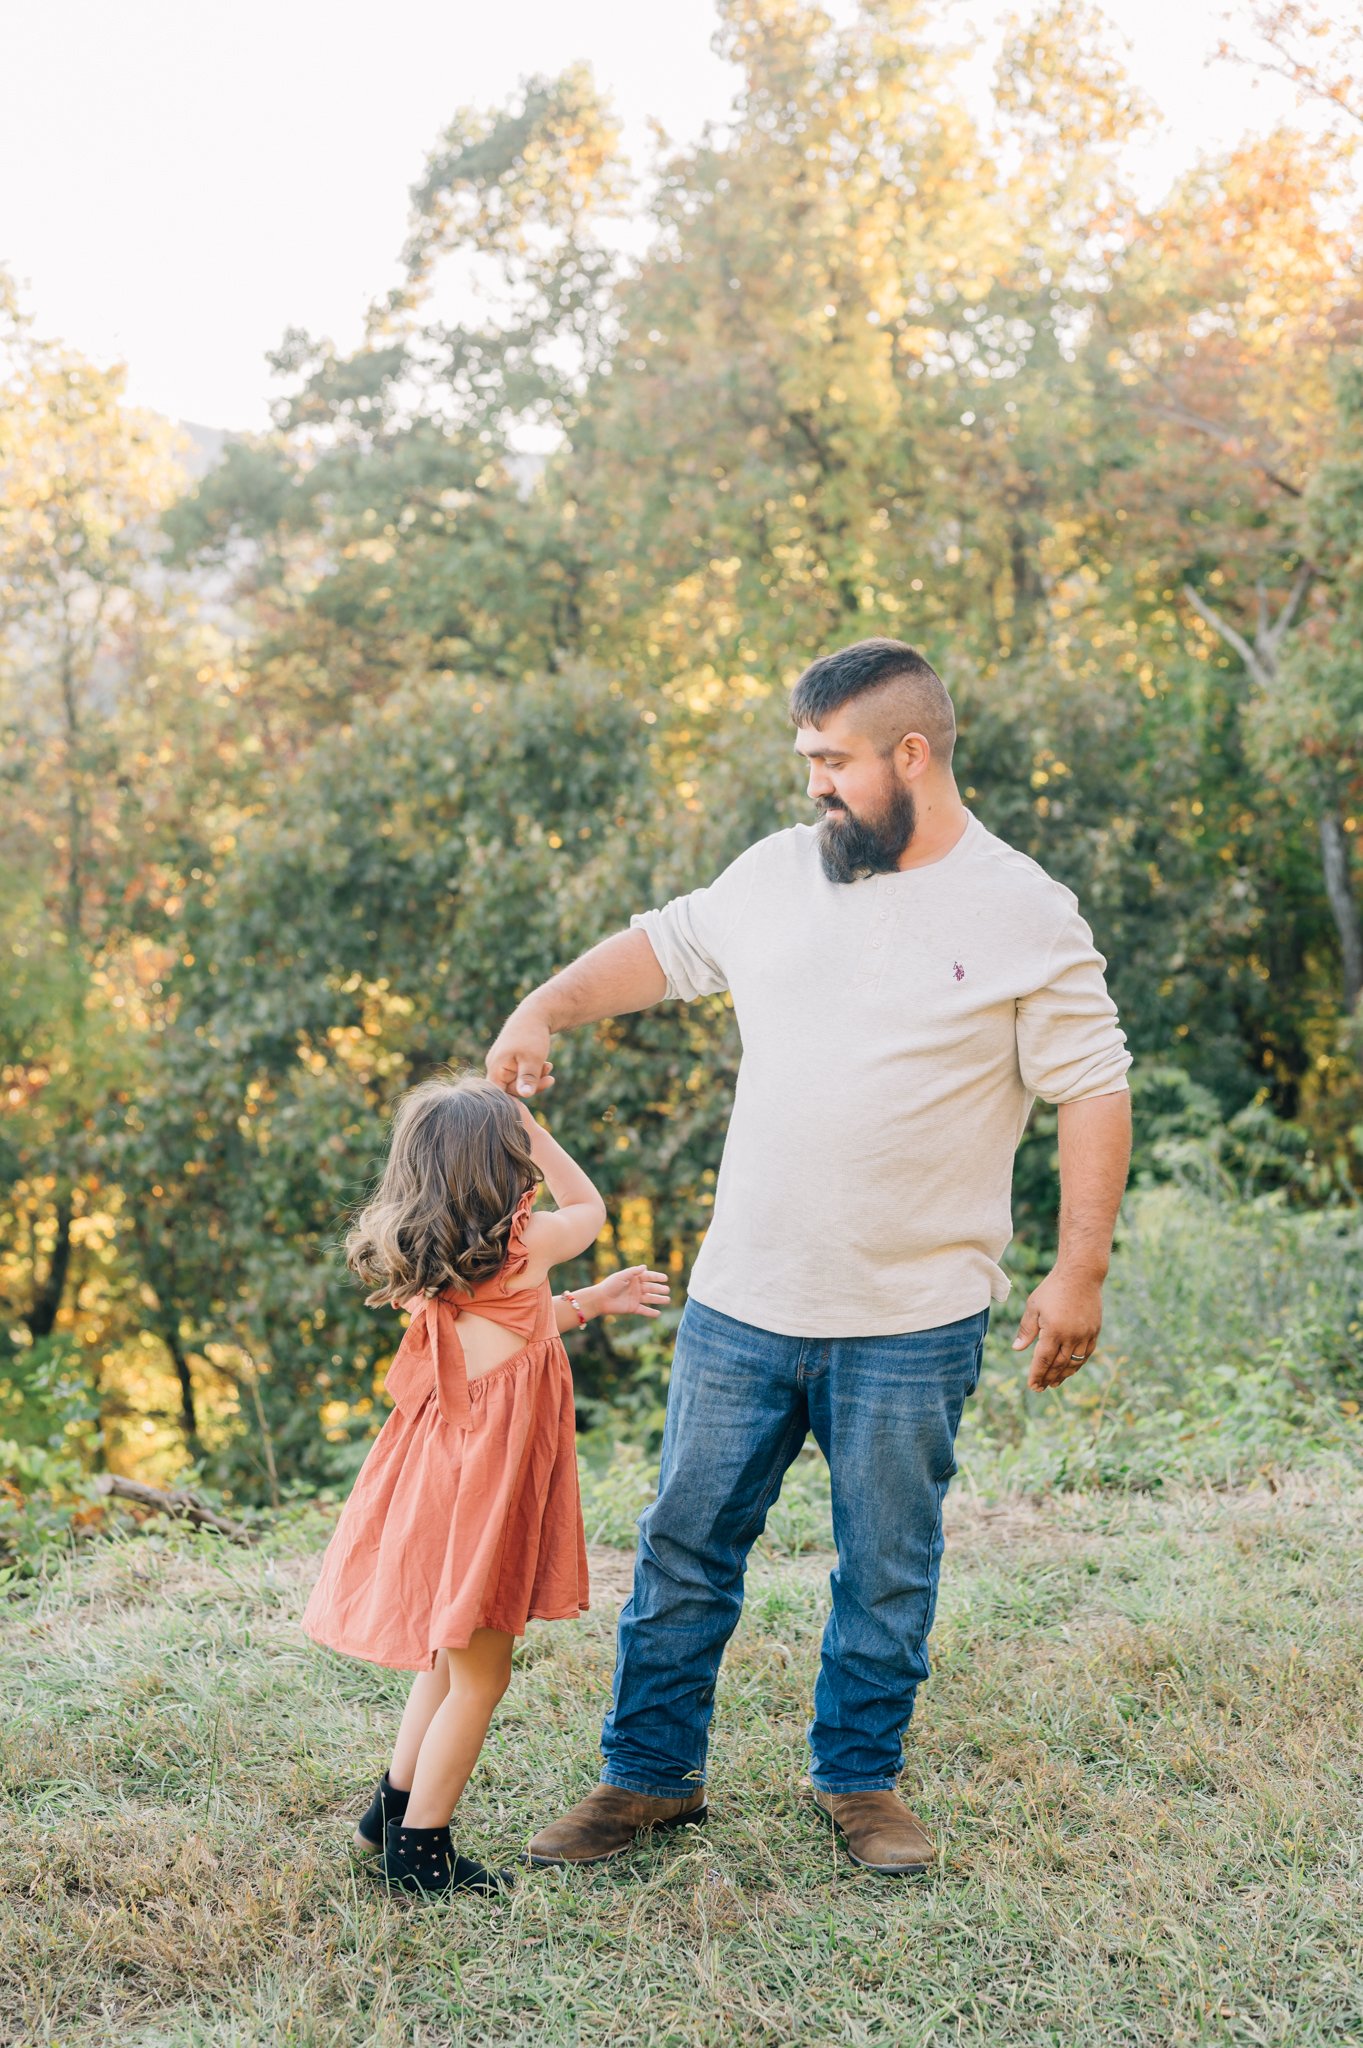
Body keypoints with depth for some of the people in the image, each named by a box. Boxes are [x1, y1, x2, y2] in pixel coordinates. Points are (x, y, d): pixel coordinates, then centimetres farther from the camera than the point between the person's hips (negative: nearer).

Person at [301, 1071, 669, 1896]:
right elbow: (589, 1208, 7)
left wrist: (595, 1302, 25)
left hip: (440, 1475, 8)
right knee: (479, 1674, 4)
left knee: (450, 1656, 24)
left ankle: (395, 1810, 35)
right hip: (481, 1487, -8)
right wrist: (531, 1128, 12)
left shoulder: (432, 1266, 4)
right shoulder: (523, 1245, -16)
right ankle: (420, 1849, 11)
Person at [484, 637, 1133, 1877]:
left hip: (914, 1321, -3)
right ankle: (651, 1776, 23)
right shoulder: (778, 873, 6)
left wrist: (1080, 1273, -9)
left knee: (888, 1566, 10)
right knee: (687, 1544, 9)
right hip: (743, 1303, 4)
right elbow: (661, 948, 21)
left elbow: (1095, 1094, -6)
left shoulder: (1023, 914, -7)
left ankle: (862, 1781, 29)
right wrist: (547, 1009, 6)